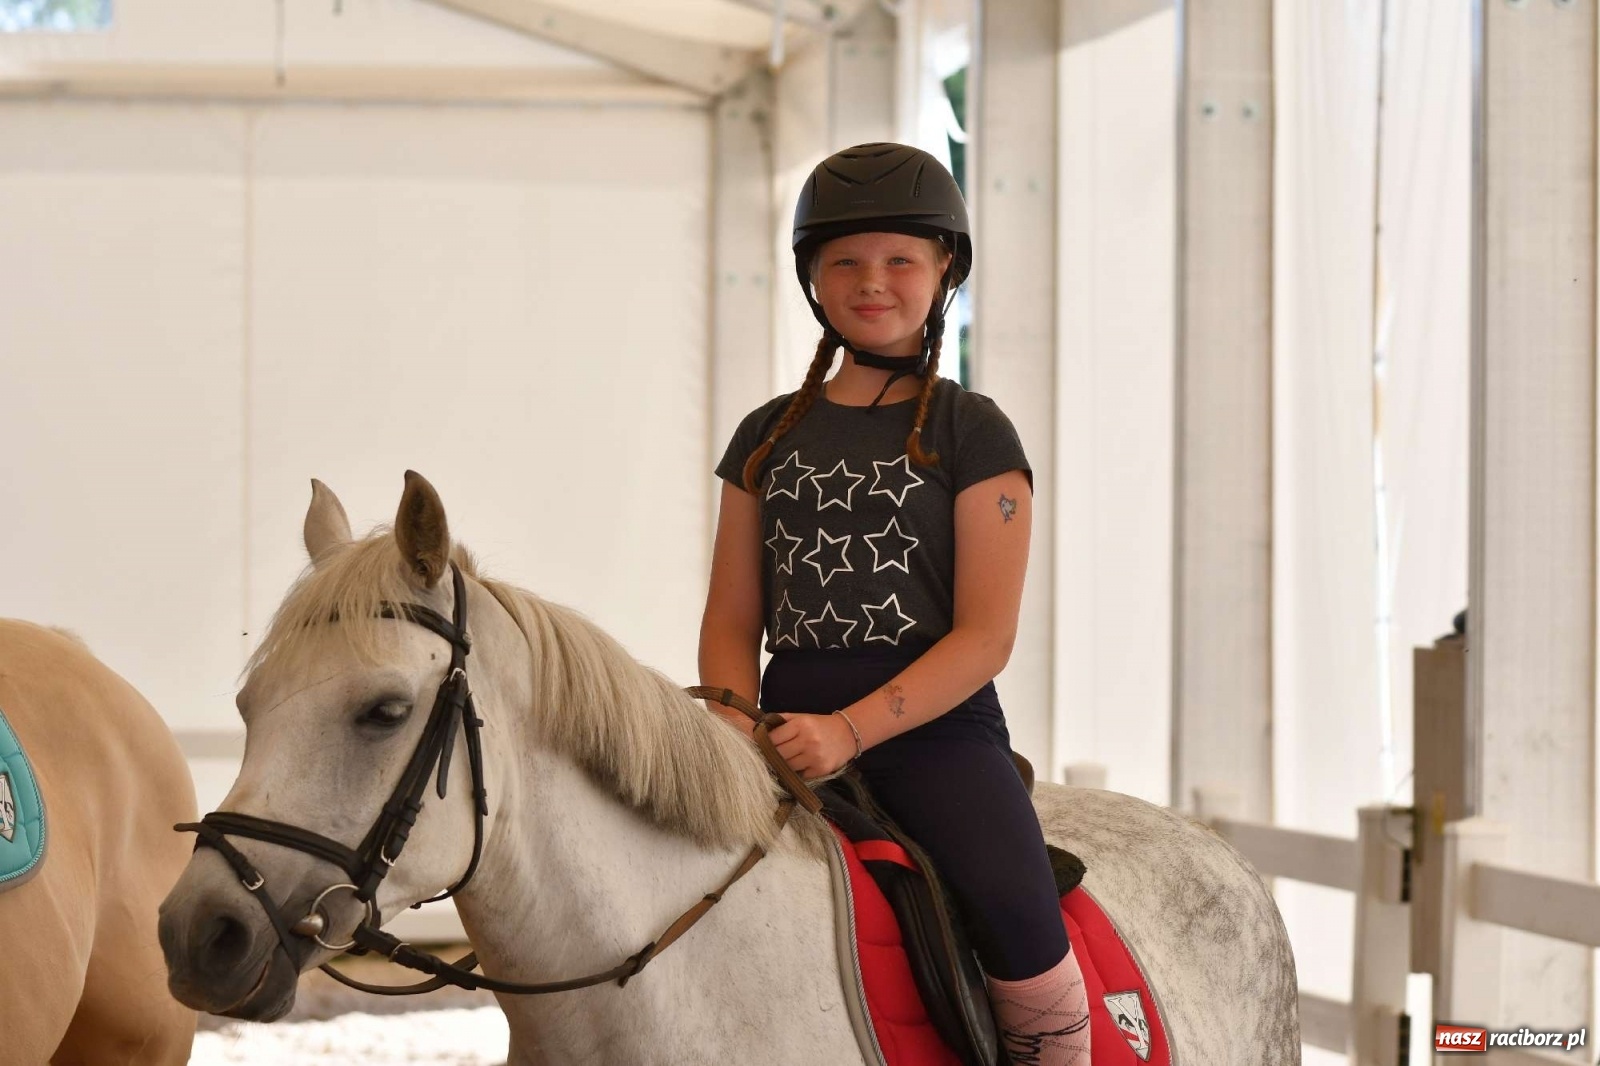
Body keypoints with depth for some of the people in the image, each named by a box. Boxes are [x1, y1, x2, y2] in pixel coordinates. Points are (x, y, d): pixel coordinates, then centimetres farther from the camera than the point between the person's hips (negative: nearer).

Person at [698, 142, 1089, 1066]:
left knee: (1018, 920, -28)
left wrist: (849, 729, -18)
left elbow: (985, 637, -7)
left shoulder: (973, 434, 2)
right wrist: (737, 728, -7)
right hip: (790, 732, 4)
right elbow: (732, 621, 14)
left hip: (934, 726, -4)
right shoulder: (768, 437, 15)